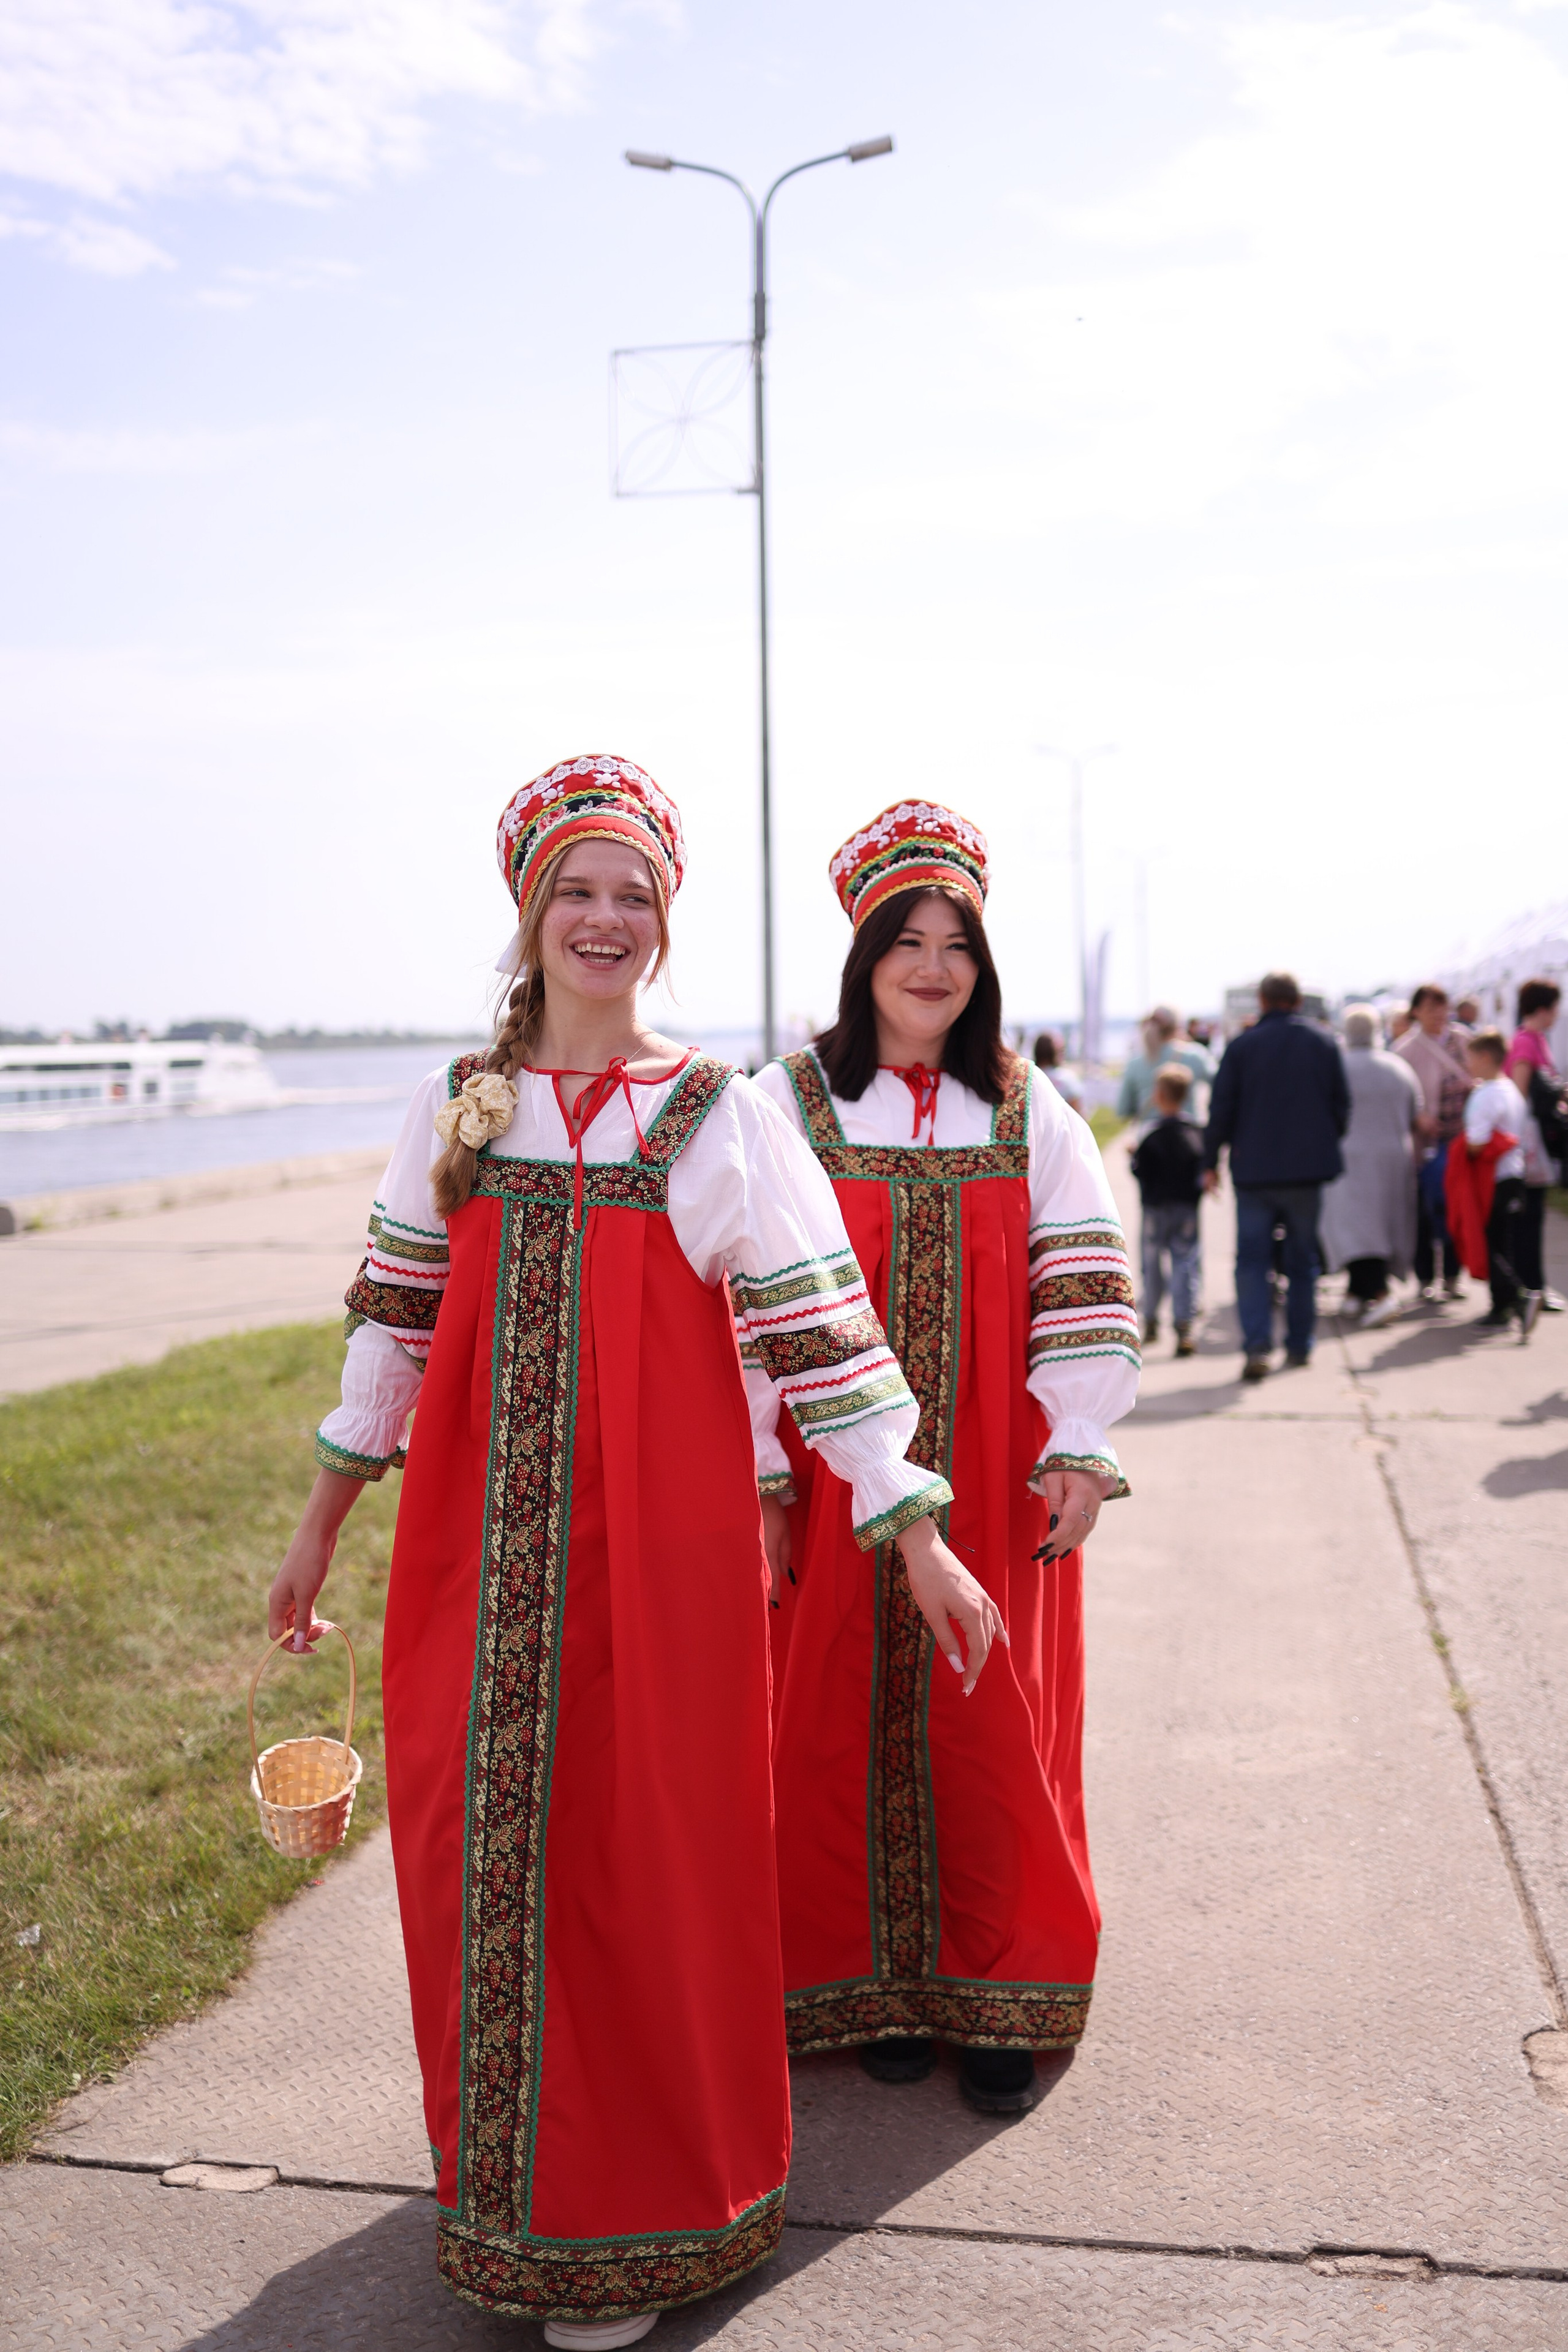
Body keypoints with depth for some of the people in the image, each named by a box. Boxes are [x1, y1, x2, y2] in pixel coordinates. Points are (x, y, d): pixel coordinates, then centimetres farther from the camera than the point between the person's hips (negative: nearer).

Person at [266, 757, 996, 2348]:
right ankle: (506, 2186, 31)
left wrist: (920, 1541, -5)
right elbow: (395, 1316, 13)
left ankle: (639, 2224, 24)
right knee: (477, 1850, 9)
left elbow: (825, 1328, -3)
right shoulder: (458, 1102, 8)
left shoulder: (723, 1117, -1)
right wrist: (322, 1523, 15)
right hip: (475, 1547, 3)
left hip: (656, 1547, -3)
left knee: (649, 1852, 4)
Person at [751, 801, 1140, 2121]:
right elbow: (749, 1300, -2)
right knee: (848, 1722, 6)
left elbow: (1085, 1288, 4)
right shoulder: (789, 1104, 0)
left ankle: (996, 2000, 21)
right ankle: (875, 1982, 23)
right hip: (838, 1481, -1)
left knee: (993, 1728, 5)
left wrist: (1082, 1451, -4)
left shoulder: (1028, 1111, 5)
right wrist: (757, 1472, -6)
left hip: (993, 1488, 1)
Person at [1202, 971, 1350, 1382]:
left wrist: (1211, 1163, 5)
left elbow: (1221, 1109, -5)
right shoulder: (1324, 1044, 3)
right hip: (1309, 1169, 2)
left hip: (1255, 1170, -2)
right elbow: (1342, 1106, 7)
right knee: (1302, 1260, 13)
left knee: (1252, 1260, 0)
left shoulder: (1242, 1045, -5)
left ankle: (1257, 1345, -15)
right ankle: (1300, 1345, 18)